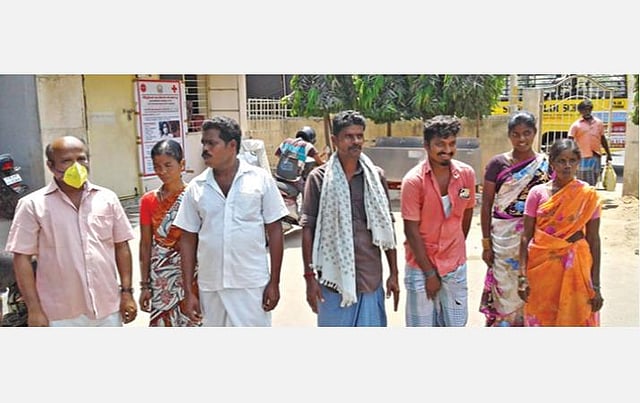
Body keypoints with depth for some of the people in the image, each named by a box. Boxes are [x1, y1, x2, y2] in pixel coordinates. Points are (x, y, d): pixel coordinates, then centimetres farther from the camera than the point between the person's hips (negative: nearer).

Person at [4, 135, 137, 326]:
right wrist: (34, 309, -9)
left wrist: (127, 291, 3)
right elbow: (22, 257, -6)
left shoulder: (107, 198, 2)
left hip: (108, 309, 3)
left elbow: (121, 246, 7)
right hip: (61, 316, -3)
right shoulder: (33, 205, -6)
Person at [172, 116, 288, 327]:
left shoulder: (261, 179, -4)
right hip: (210, 287, 3)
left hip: (252, 284, -2)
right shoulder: (196, 187, 2)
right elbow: (188, 240, 6)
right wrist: (188, 291, 3)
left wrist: (274, 282, -4)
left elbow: (274, 232, -2)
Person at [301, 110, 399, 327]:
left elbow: (386, 227, 8)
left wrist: (394, 273, 7)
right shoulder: (319, 178, -3)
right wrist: (310, 276, -5)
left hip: (370, 278, 2)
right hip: (334, 278, -2)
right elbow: (308, 230, -2)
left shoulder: (376, 176, 4)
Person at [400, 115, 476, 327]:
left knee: (455, 324, 12)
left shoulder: (466, 174, -6)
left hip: (455, 264, 4)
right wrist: (429, 272, -11)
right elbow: (411, 231, -14)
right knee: (422, 327, 7)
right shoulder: (413, 180, -17)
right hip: (421, 265, -3)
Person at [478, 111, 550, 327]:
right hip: (504, 239, -1)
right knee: (505, 290, 5)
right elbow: (486, 205, 0)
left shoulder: (546, 164, 3)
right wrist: (486, 243, -2)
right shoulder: (497, 163, -2)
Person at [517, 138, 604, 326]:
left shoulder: (589, 195, -3)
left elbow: (593, 240, -1)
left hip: (574, 268, 0)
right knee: (541, 319, 11)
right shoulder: (538, 192, -4)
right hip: (541, 266, 0)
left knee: (573, 318, 7)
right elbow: (526, 236, -2)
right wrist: (522, 275, -8)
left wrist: (596, 285, -2)